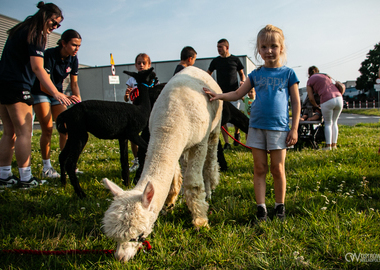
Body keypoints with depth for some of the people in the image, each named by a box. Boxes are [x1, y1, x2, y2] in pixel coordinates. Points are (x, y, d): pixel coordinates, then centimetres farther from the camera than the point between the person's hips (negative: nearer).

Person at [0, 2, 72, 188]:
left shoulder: (20, 30, 22)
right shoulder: (36, 34, -7)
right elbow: (37, 67, -17)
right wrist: (55, 92, -23)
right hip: (16, 86, -9)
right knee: (24, 132, -7)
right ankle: (25, 178, -4)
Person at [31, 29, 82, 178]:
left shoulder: (73, 59, -7)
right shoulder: (50, 55, -25)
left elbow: (74, 83, 1)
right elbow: (43, 86, -29)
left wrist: (79, 102, -13)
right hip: (40, 93, -5)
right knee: (47, 129, -11)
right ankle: (46, 167, 1)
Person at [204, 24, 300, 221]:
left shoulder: (288, 73, 2)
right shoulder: (256, 74, 8)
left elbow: (296, 102, 4)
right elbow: (237, 94, 8)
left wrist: (294, 128, -1)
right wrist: (218, 96, -9)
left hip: (279, 127, -2)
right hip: (256, 126, 2)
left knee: (277, 169, 5)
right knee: (259, 169, 5)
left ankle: (280, 206, 22)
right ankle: (261, 207, 13)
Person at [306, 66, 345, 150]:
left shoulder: (310, 81, 13)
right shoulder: (326, 76, 28)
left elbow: (311, 98, 7)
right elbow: (342, 87, 23)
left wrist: (316, 106, 21)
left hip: (327, 101, -5)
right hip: (339, 99, 5)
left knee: (328, 123, 10)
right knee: (334, 122, 18)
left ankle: (328, 145, 8)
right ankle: (334, 144, 21)